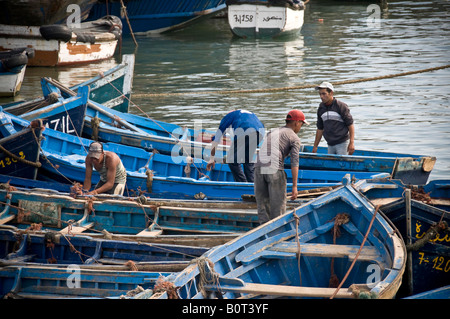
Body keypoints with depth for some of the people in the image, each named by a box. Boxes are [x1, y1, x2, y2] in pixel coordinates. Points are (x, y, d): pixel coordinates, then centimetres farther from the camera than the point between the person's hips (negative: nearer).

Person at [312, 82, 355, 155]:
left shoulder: (341, 106, -8)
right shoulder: (321, 109, 9)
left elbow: (350, 125, -9)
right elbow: (320, 129, 17)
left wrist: (351, 143, -16)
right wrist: (315, 146, 17)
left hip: (342, 143, -6)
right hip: (330, 145, 6)